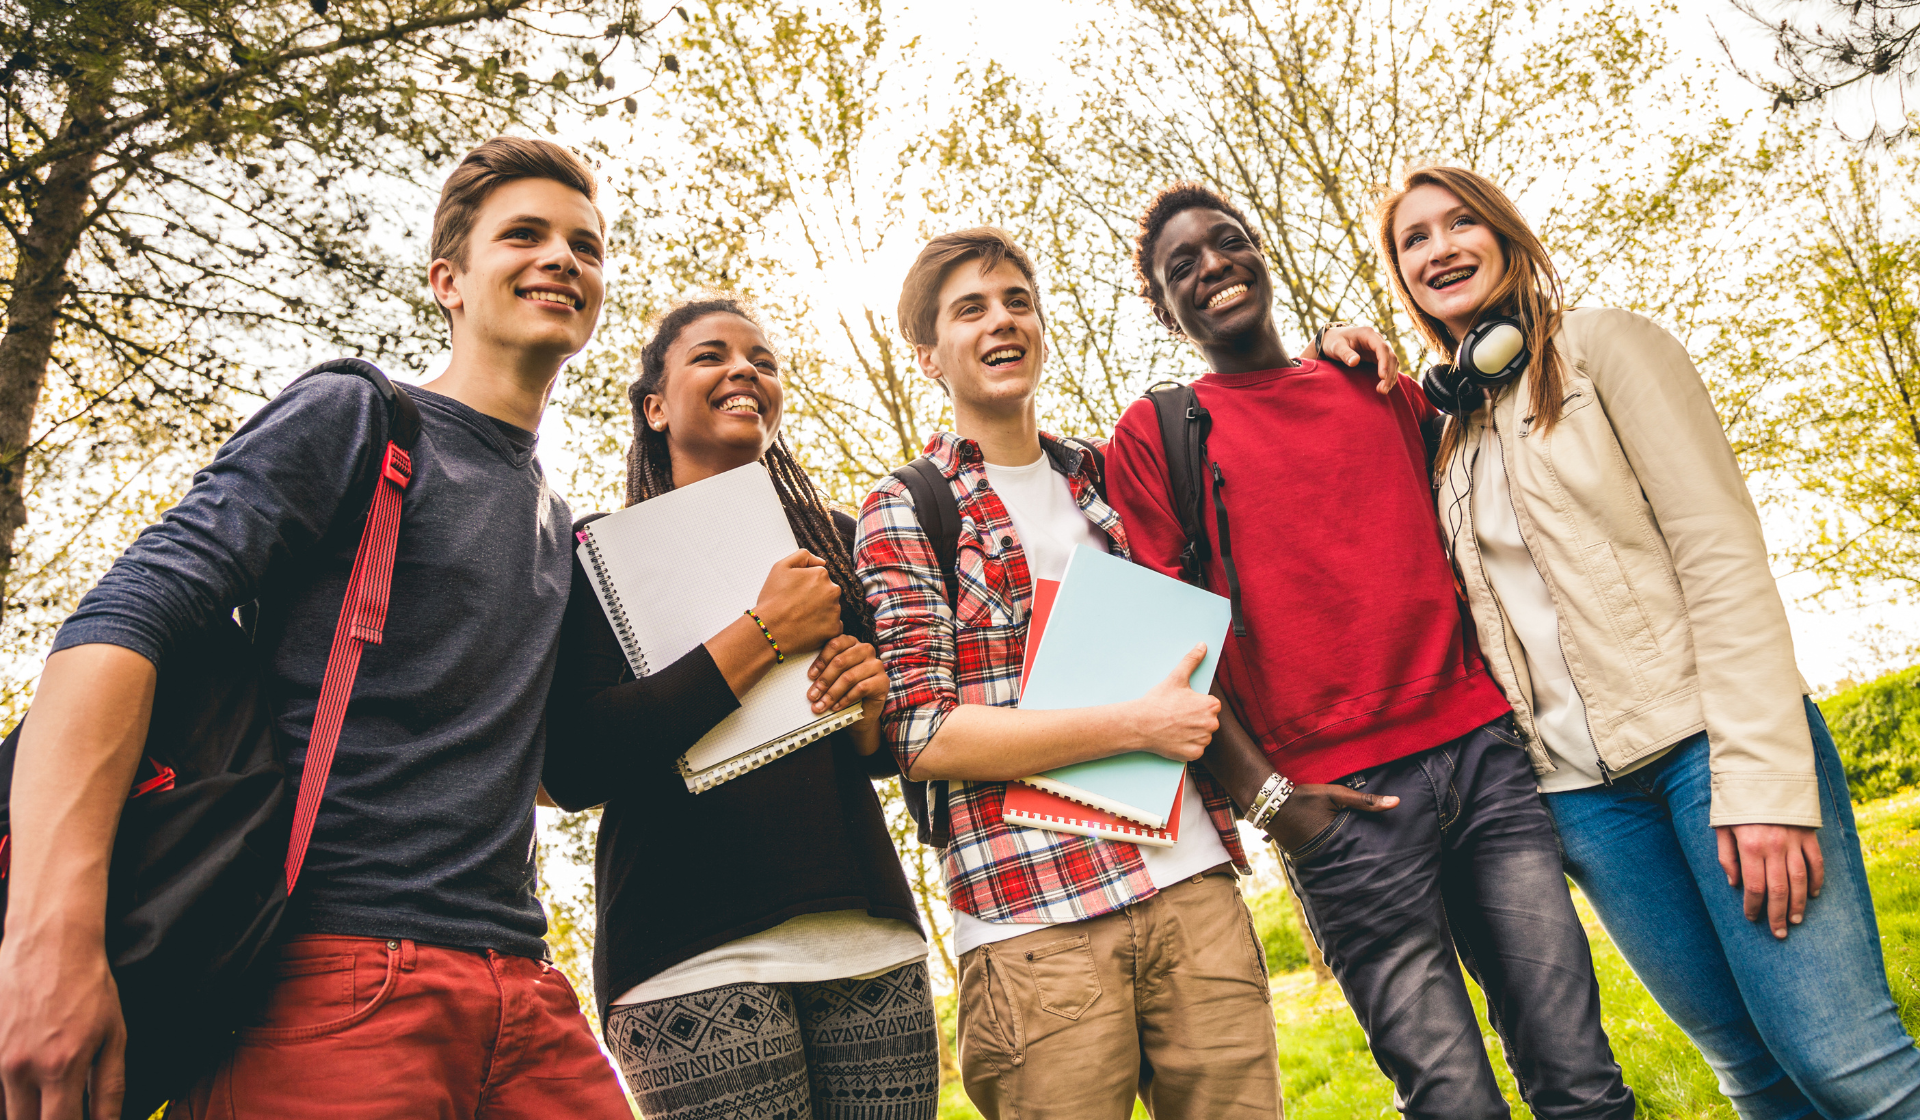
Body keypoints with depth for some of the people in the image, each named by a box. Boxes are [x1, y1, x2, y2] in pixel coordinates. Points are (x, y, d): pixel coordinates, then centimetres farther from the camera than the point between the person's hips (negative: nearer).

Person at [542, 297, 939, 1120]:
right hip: (694, 956, -4)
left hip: (872, 936, 4)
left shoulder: (832, 542, 14)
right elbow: (574, 770, -11)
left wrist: (870, 706, -3)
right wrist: (763, 634, -11)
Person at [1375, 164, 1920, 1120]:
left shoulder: (1601, 345, 1)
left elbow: (1722, 551, -8)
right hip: (1580, 784, 4)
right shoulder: (1443, 429, 14)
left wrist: (1762, 778, -17)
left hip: (1703, 737, -4)